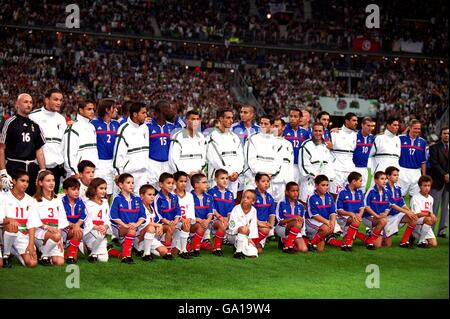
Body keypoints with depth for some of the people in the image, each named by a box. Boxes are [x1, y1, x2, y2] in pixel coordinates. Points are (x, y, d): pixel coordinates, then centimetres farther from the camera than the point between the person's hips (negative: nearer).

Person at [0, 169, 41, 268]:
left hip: (23, 236, 3)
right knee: (11, 227, -38)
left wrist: (31, 244, -10)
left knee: (32, 263, -16)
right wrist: (9, 220, -32)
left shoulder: (29, 200, 8)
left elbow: (32, 224, 0)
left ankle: (15, 252, 17)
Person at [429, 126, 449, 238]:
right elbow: (434, 164, -8)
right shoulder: (434, 147, 2)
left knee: (446, 207, 4)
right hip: (437, 181, -4)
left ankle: (442, 231, 8)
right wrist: (444, 175, -15)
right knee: (433, 207, -3)